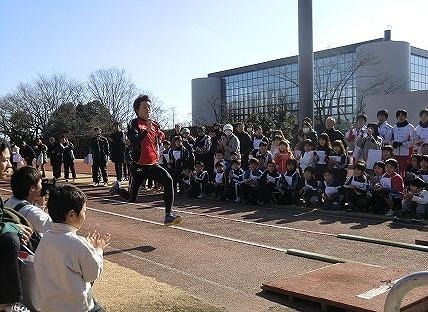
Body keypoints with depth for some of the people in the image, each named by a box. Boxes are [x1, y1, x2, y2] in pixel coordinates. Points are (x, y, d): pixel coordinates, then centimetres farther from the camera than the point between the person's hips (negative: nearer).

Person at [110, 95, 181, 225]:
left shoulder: (155, 124, 10)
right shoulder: (133, 124, -8)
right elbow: (135, 142, -27)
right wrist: (146, 130, -39)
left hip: (153, 164, 4)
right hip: (139, 166, -4)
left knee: (168, 181, -24)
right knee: (132, 199, 5)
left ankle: (168, 215, -23)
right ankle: (117, 188, 39)